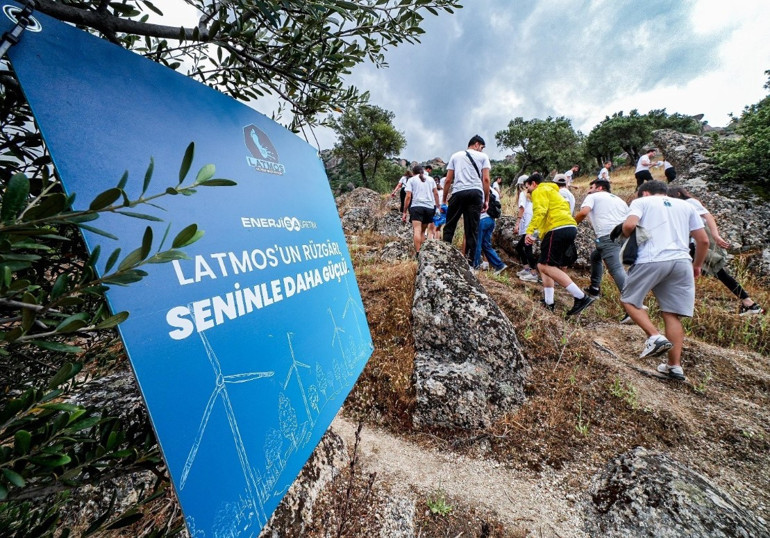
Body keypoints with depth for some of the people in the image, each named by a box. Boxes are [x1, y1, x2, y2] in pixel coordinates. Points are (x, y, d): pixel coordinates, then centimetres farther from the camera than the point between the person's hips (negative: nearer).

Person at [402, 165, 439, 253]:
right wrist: (437, 207, 15)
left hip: (416, 206, -4)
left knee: (417, 230, -15)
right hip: (429, 207, 4)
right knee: (422, 231, 15)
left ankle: (418, 253, -27)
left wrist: (404, 212, 2)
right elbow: (436, 193, 12)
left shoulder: (411, 180, 12)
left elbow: (408, 196, 1)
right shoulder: (430, 179, 22)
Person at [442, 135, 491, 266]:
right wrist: (486, 199, 10)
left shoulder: (455, 155, 21)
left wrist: (444, 199, 15)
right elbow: (486, 179, 6)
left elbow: (448, 180, 12)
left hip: (458, 192, 0)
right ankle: (469, 262, 0)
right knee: (472, 230, 0)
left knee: (449, 227, 5)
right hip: (476, 193, 0)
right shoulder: (483, 156, 18)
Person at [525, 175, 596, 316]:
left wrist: (530, 231, -24)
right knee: (543, 265, 14)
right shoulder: (551, 191, 34)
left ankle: (581, 297, -18)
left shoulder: (539, 191, 4)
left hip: (558, 229, -10)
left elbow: (540, 211, -15)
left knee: (545, 266, -14)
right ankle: (548, 303, 13)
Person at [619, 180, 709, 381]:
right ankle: (675, 366, 10)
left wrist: (626, 235, 11)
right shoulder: (686, 205, 24)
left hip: (651, 260, -5)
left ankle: (655, 336, -7)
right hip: (682, 262, 5)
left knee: (629, 300, 12)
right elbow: (703, 240, 20)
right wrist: (697, 265, 31)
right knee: (672, 314, 7)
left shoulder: (641, 201, 11)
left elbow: (629, 225, -10)